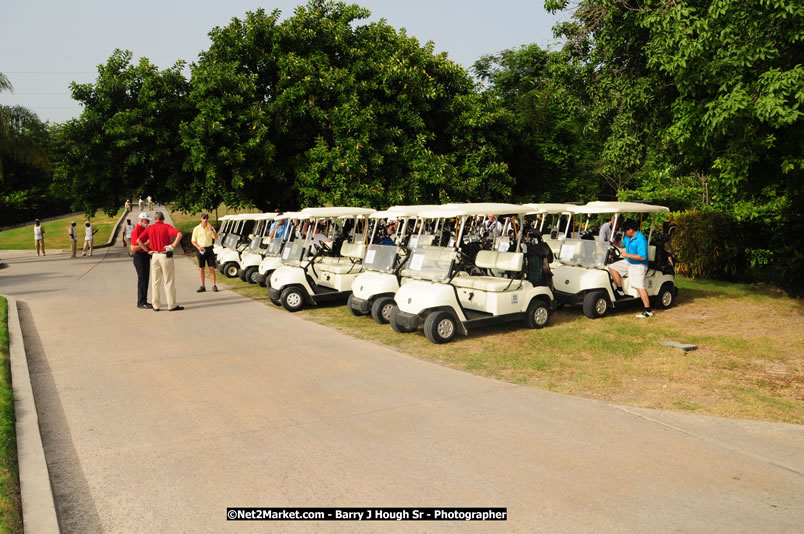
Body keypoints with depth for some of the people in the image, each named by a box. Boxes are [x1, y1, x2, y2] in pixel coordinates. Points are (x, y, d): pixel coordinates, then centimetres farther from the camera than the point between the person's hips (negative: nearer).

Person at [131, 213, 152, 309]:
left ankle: (144, 301, 18)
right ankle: (141, 303, -2)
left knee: (146, 279, 11)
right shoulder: (136, 231, -15)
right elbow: (133, 248, -21)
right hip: (139, 257, -9)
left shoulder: (144, 229, 14)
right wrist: (145, 244, -24)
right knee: (142, 279, -7)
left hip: (146, 255, 9)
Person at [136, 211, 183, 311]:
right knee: (169, 282, 1)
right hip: (165, 255, -4)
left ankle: (155, 305, 14)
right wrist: (173, 246, -13)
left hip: (154, 256, 4)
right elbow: (179, 234, -21)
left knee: (155, 282, 11)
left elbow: (139, 240, 0)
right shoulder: (167, 227, -4)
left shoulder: (150, 228, 6)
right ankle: (172, 305, 2)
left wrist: (147, 250, 3)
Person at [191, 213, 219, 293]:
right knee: (201, 269, 4)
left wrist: (211, 229, -17)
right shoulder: (196, 229, 3)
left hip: (209, 249, 0)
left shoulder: (210, 228, 6)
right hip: (201, 250, 0)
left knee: (212, 268, -3)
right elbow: (193, 241, 4)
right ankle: (202, 286, 10)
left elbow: (216, 238, -6)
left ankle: (214, 285, 1)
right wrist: (198, 247, -14)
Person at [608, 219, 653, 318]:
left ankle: (648, 310, -15)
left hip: (638, 265, -9)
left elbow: (643, 257, -28)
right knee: (612, 268, -2)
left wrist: (627, 255, -23)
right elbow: (623, 244, 27)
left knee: (639, 287, -17)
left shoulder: (641, 239, -23)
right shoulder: (628, 237, 5)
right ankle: (620, 291, 6)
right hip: (628, 262, 9)